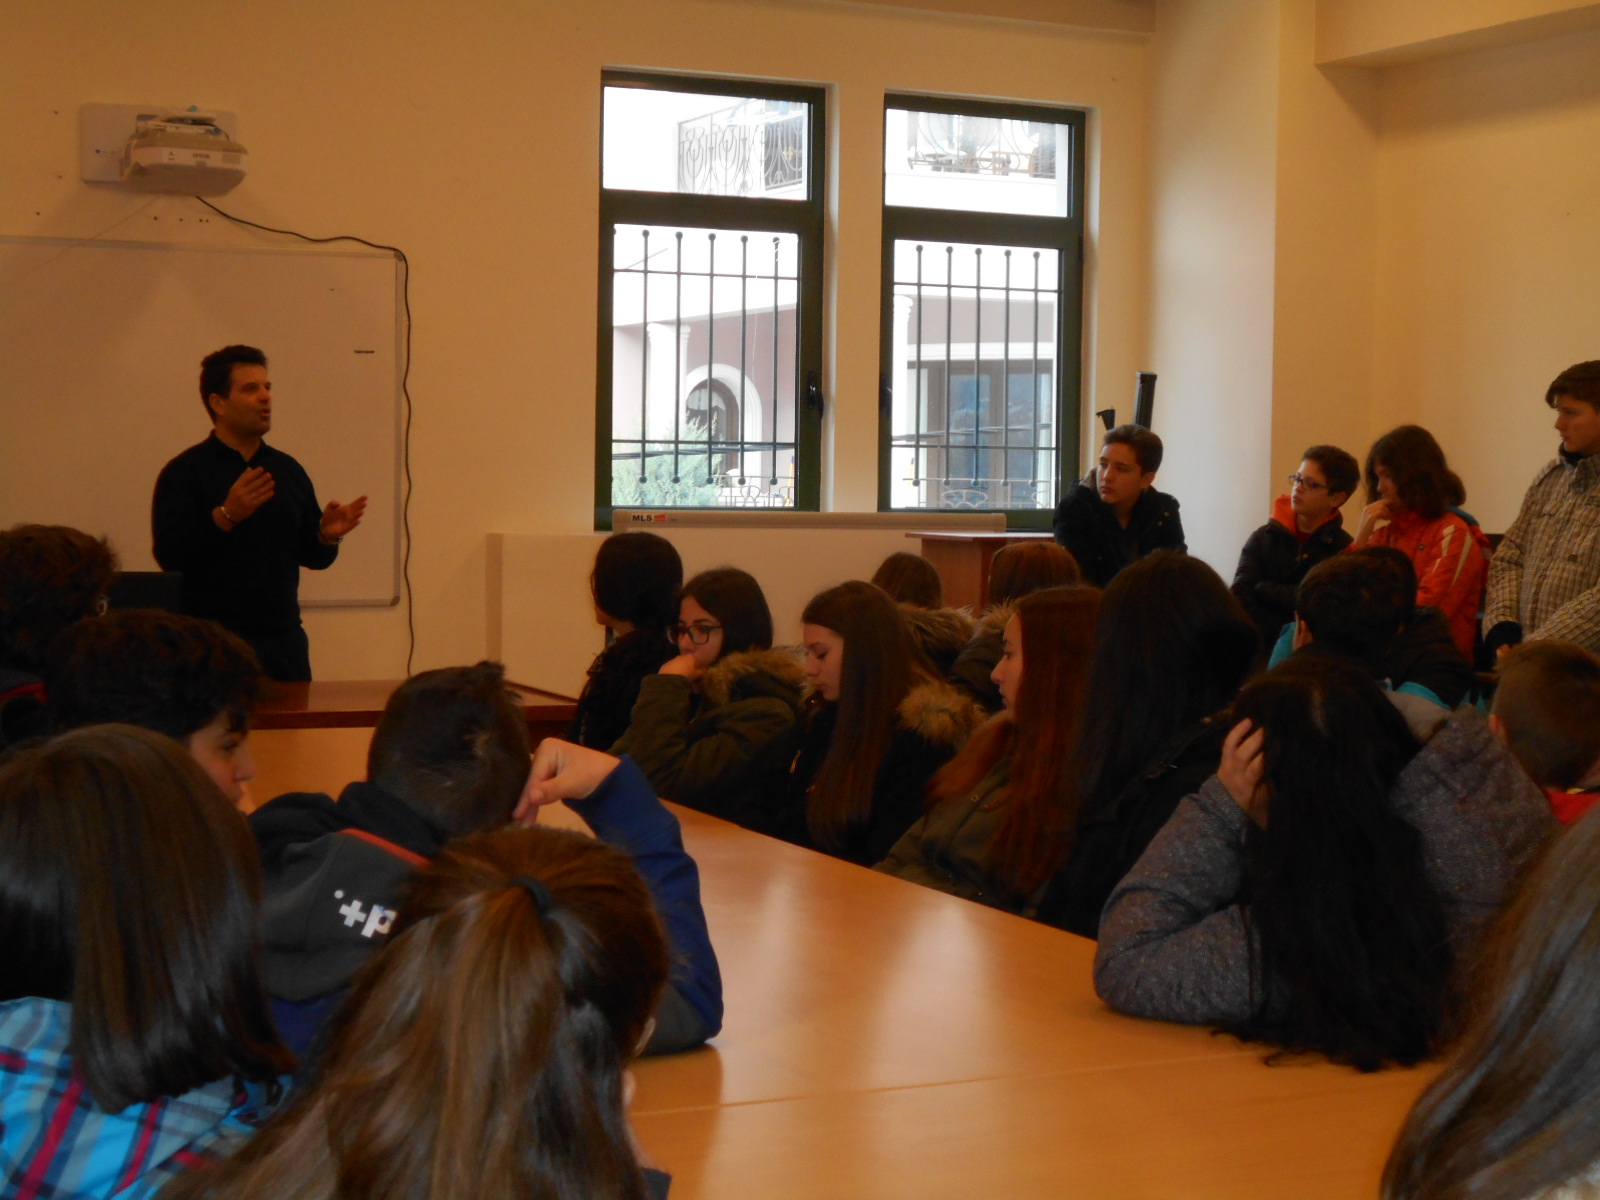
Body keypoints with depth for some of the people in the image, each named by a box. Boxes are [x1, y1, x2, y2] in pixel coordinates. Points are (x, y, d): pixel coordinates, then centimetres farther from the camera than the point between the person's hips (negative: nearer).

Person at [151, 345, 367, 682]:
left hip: (285, 642, 5)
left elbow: (311, 555, 17)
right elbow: (169, 555, -15)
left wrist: (327, 536, -4)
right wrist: (225, 516, -26)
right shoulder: (183, 473, -4)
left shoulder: (288, 470, 13)